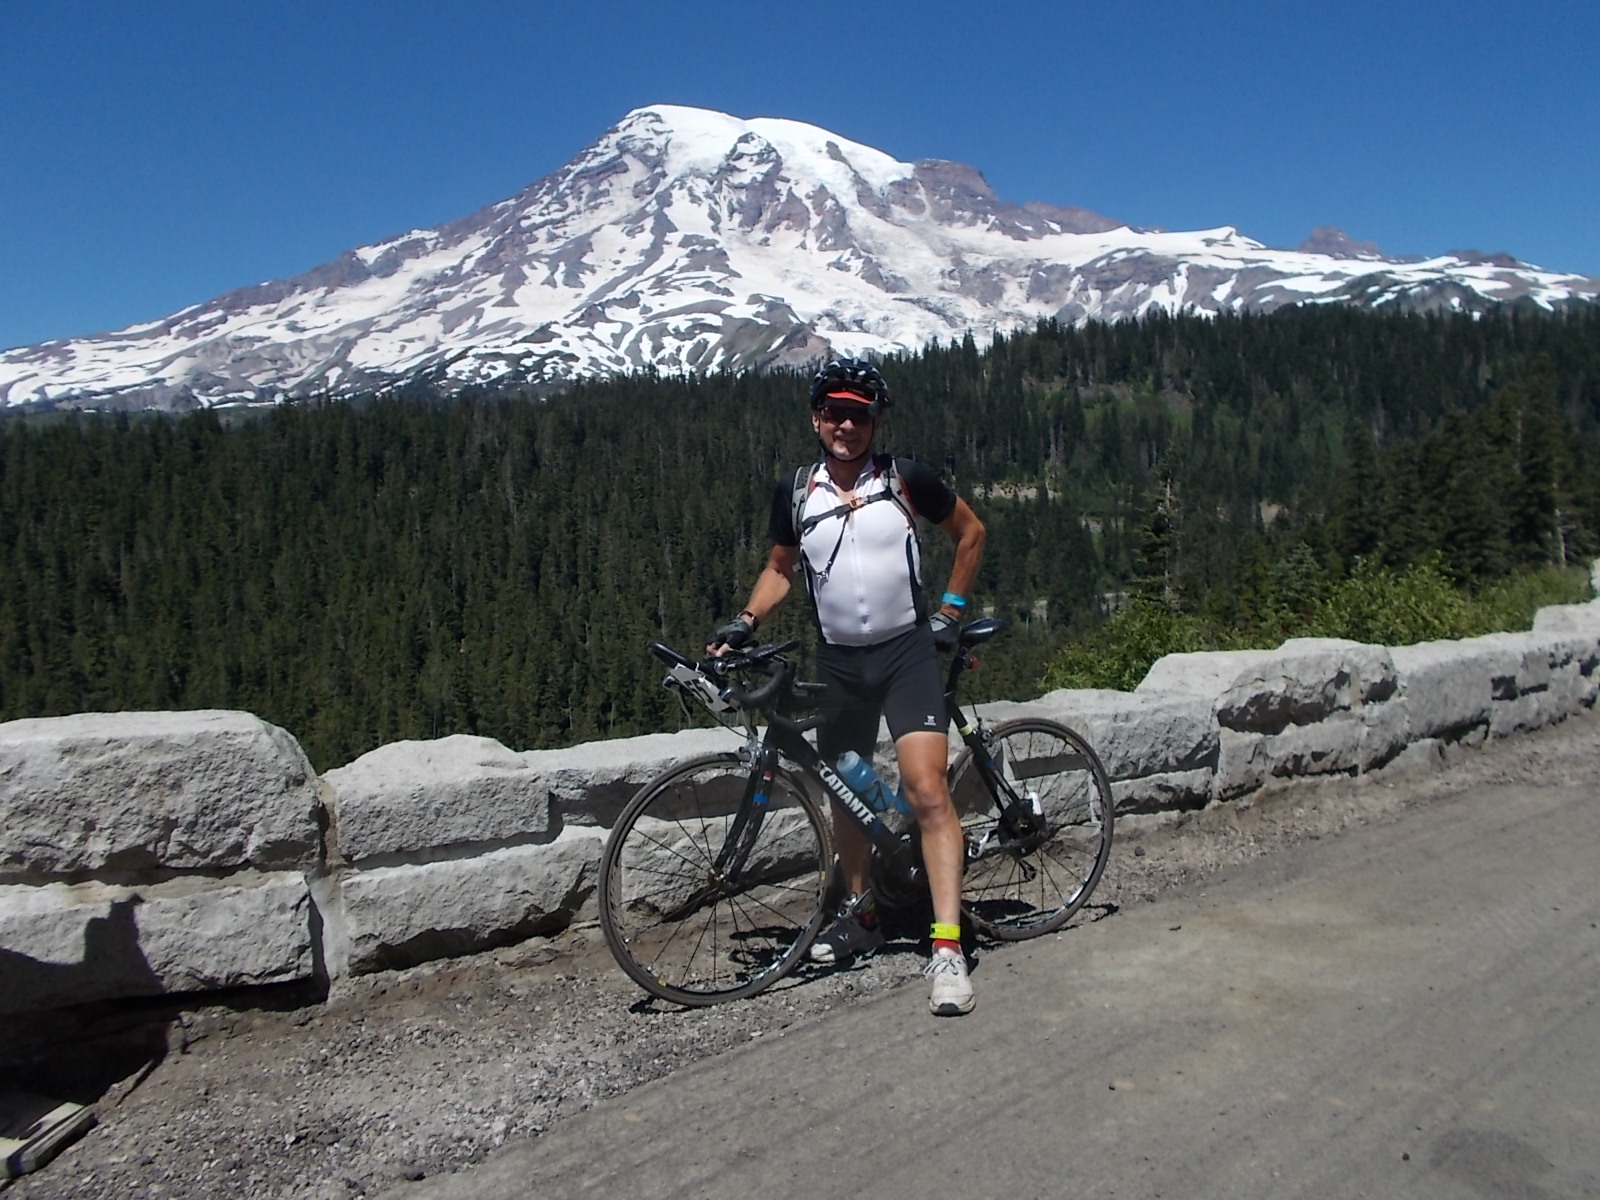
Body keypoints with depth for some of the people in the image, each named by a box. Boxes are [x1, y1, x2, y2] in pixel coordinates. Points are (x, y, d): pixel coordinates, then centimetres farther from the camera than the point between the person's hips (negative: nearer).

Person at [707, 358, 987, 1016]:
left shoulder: (905, 479, -5)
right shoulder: (795, 492, 2)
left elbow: (970, 531, 8)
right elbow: (780, 568, 14)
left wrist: (949, 609, 3)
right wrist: (745, 621, -2)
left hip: (906, 650, -3)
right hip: (838, 660, 4)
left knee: (926, 789, -17)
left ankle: (947, 948, -14)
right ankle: (862, 916, 36)